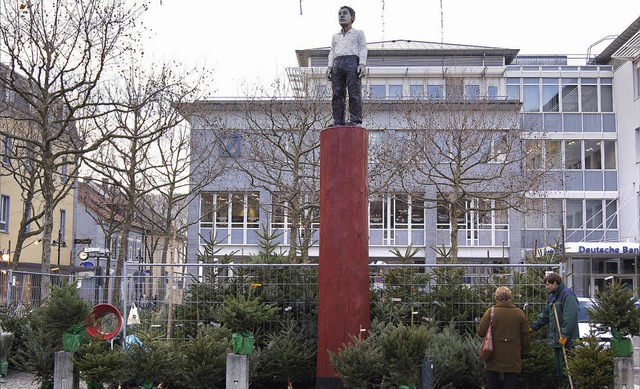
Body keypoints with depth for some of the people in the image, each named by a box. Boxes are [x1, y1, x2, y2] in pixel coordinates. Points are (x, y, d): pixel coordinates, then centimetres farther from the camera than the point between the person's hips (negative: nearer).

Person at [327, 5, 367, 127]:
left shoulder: (358, 33, 18)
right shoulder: (336, 37, 30)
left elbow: (363, 49, 7)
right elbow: (332, 52, 21)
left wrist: (363, 64, -9)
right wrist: (330, 66, 5)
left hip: (353, 61, -4)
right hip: (338, 63, 4)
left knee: (354, 92, -13)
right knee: (337, 93, -7)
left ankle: (355, 120, -17)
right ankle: (338, 122, -11)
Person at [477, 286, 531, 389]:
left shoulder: (490, 312, -7)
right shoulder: (519, 313, 0)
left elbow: (481, 332, -6)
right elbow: (525, 336, 5)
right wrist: (524, 352, 17)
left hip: (494, 358, -1)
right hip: (512, 358, 1)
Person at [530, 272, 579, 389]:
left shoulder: (567, 294, -13)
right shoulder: (552, 296, 17)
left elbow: (570, 317, -21)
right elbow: (544, 316, 24)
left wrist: (565, 335, -23)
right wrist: (532, 327, 20)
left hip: (566, 340, -10)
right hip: (556, 340, 10)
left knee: (565, 367, -9)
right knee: (558, 367, 14)